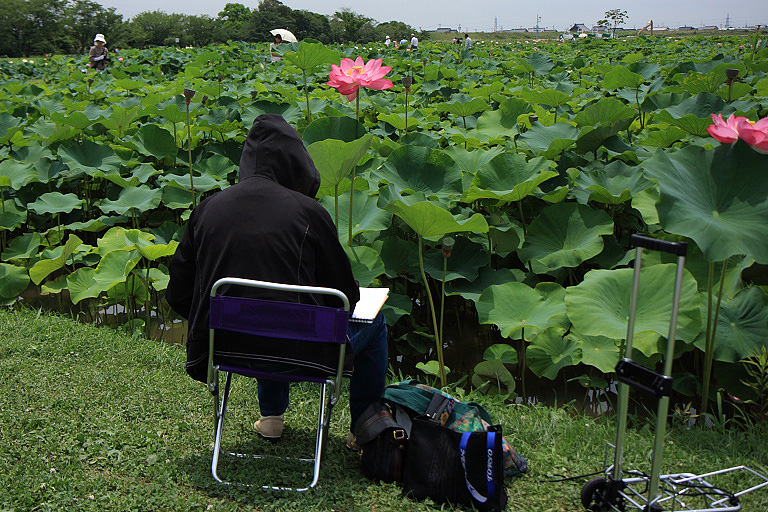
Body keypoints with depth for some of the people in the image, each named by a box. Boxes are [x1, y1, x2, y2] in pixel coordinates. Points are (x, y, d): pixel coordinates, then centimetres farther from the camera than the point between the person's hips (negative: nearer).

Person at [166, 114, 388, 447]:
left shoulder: (208, 209, -2)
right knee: (373, 322, 23)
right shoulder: (307, 212, -13)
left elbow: (178, 297, 4)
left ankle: (271, 416, 45)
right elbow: (346, 297, -4)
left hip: (225, 348, 5)